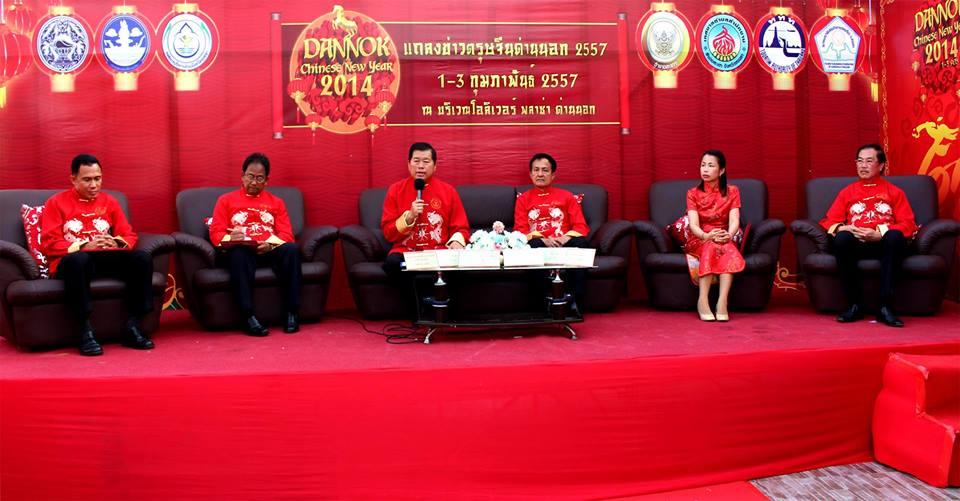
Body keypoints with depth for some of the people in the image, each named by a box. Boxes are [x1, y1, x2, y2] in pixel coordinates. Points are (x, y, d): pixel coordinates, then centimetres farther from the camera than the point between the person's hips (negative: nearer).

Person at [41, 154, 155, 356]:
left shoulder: (109, 201, 17)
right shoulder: (56, 202, 6)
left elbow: (129, 235, 12)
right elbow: (49, 243, -4)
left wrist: (116, 243, -13)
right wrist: (83, 246, -19)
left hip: (106, 259, 4)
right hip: (71, 261, -4)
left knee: (142, 258, -24)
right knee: (78, 260, -40)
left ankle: (132, 327, -22)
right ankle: (86, 332, -35)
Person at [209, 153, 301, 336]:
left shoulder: (276, 202, 22)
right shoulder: (226, 200, 18)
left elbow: (287, 234, 9)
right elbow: (215, 233, 8)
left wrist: (270, 245, -14)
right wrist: (230, 238, -16)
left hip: (268, 251, 1)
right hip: (240, 250, -1)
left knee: (292, 250, -32)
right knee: (238, 253, -39)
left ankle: (292, 312, -29)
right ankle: (249, 317, -40)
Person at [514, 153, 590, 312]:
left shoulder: (566, 196, 20)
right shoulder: (523, 199, 19)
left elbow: (581, 226, 10)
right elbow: (520, 230, 7)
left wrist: (565, 238, -13)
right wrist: (543, 240, -12)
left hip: (564, 244, 1)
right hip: (540, 245, -1)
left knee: (581, 243, -33)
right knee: (534, 245, -37)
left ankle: (574, 301, -34)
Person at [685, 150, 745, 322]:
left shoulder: (732, 192, 7)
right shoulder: (693, 193, 4)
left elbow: (734, 220, -9)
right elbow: (693, 224, -11)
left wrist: (728, 235, -32)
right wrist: (707, 236, -34)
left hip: (724, 240, 1)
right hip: (698, 241, -1)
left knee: (728, 250, -34)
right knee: (710, 247, -35)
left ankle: (722, 301, -44)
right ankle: (702, 301, -41)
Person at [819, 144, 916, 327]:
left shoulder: (894, 192, 18)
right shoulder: (847, 192, 22)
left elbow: (907, 225, 6)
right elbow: (828, 221, 14)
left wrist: (879, 234, -12)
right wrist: (841, 228, -10)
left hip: (884, 244, -1)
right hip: (856, 244, 1)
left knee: (895, 237, -36)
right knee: (841, 239, -34)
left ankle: (885, 306, -34)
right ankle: (855, 304, -26)